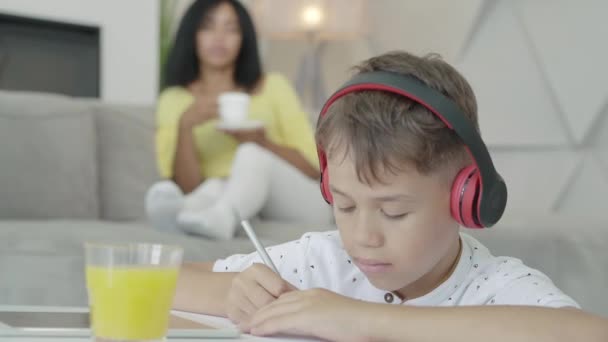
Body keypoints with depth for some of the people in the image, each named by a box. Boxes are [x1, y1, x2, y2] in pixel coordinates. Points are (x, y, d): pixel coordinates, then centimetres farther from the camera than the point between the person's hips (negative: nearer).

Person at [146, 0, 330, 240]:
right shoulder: (173, 101, 7)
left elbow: (314, 167, 1)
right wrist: (186, 125, -19)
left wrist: (262, 142, -16)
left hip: (298, 204, -1)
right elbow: (188, 187, -4)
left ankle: (220, 216, -59)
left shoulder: (273, 86, 7)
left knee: (252, 154, -30)